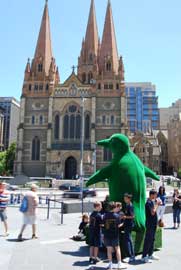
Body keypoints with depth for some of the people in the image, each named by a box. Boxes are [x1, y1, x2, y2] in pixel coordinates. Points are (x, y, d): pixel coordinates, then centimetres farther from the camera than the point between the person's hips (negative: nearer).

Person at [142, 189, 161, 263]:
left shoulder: (152, 201, 12)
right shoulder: (149, 202, -18)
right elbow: (153, 212, -26)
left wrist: (157, 203, 7)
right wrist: (157, 204, -18)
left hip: (153, 223, 10)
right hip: (150, 224, -10)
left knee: (152, 239, 16)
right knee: (148, 240, -5)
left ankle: (150, 254, 26)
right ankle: (144, 256, 1)